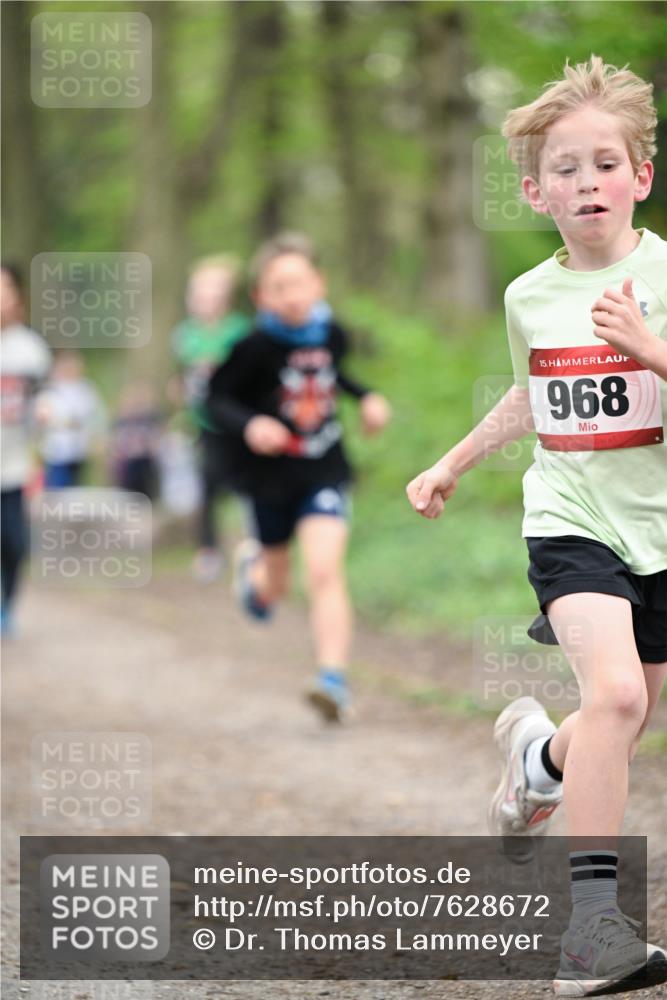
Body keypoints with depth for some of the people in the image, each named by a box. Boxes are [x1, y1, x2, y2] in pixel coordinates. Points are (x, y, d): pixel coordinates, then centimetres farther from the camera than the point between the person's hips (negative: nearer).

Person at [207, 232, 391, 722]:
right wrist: (248, 424, -28)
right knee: (275, 588, 16)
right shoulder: (257, 347, -18)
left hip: (325, 473, 1)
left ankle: (334, 680, -18)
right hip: (270, 475, -1)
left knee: (326, 571, -17)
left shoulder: (332, 335, -5)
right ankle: (254, 565, 54)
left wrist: (366, 397, 6)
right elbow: (218, 396, -11)